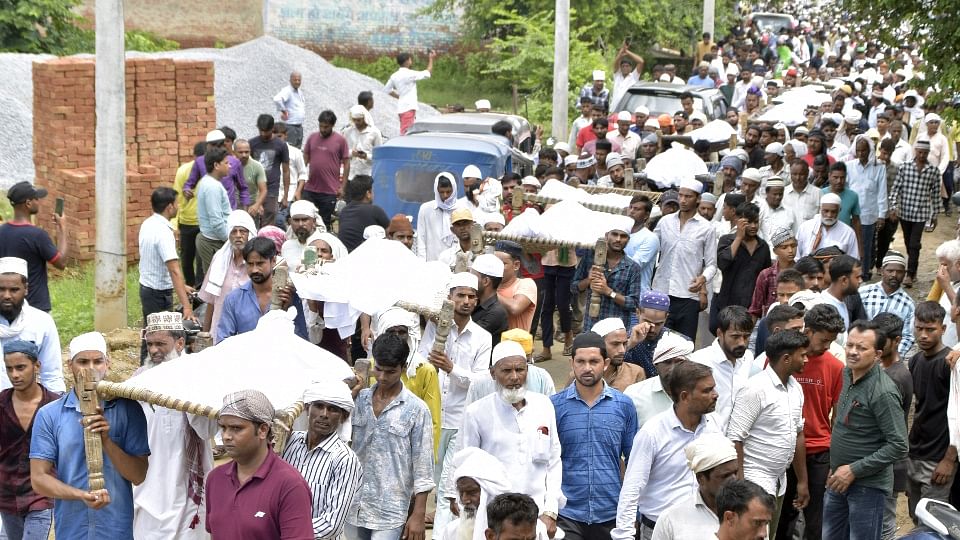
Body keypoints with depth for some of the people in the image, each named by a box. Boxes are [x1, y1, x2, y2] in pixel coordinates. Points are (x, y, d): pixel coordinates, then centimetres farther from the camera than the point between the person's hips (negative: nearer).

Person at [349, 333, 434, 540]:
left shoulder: (416, 410, -6)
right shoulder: (359, 400, 6)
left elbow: (423, 466, -5)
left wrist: (419, 515, -7)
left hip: (390, 511, -4)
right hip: (353, 506, 4)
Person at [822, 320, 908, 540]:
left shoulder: (883, 392, -21)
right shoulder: (847, 374, 3)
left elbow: (899, 446, -21)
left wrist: (854, 470, -19)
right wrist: (835, 468, 15)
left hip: (867, 484, -8)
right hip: (839, 480, 8)